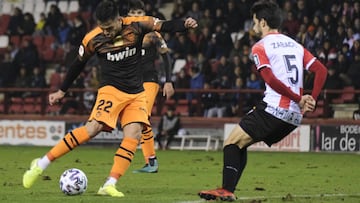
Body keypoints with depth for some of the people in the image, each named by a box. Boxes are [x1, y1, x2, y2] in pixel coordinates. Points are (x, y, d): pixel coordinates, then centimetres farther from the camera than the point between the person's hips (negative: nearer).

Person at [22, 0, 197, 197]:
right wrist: (62, 91, 16)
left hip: (136, 94, 3)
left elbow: (165, 26, -8)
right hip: (111, 90, -3)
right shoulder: (92, 39, -7)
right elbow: (78, 64, 8)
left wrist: (184, 24, -29)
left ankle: (109, 185, -18)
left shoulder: (137, 26, -8)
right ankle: (41, 164, -17)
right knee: (93, 128, -22)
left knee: (133, 135, -16)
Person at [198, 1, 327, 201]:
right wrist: (311, 100, 5)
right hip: (295, 117, 7)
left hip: (273, 108, -7)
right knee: (240, 144, 17)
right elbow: (321, 70, 11)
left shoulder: (260, 47, -1)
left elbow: (271, 80, -15)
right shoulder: (295, 45, 18)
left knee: (232, 142, 1)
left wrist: (299, 99, -11)